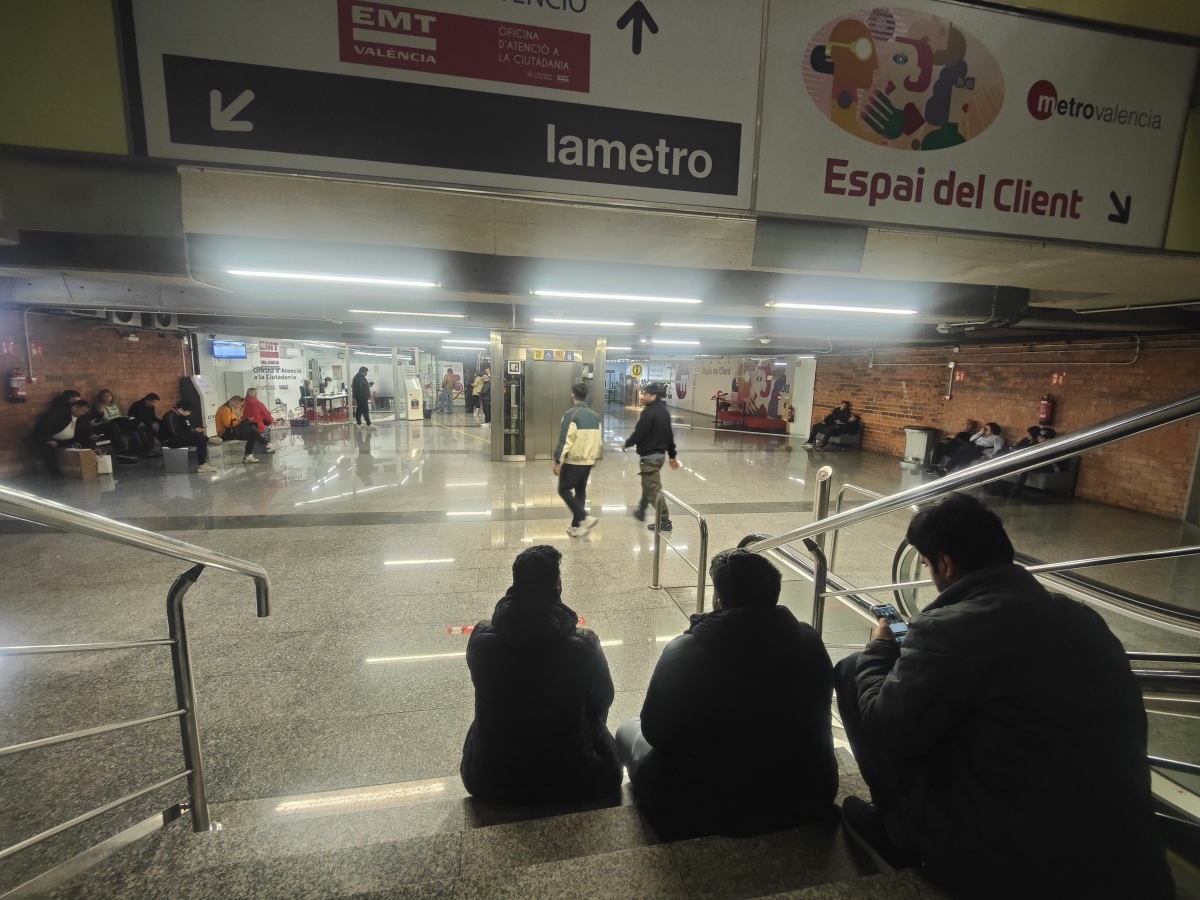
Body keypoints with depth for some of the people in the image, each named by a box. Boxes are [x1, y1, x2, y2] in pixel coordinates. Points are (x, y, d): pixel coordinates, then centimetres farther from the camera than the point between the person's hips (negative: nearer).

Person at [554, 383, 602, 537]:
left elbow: (565, 440, -19)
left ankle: (585, 517, -6)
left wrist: (557, 461, -12)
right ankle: (576, 526, 21)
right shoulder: (595, 416, 6)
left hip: (573, 461, -7)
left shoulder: (571, 414, -15)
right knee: (580, 492, 16)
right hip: (588, 461, 7)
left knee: (564, 490, 7)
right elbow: (600, 440, 13)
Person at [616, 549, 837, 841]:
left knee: (628, 730, 18)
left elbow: (655, 732, -11)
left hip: (709, 815, -4)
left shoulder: (685, 652, -24)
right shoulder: (811, 642, -11)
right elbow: (815, 726, 6)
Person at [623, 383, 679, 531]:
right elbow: (669, 435, 14)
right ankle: (641, 511, 40)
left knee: (654, 490, -4)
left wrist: (627, 444, 0)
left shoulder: (648, 412, -20)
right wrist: (672, 456, 19)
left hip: (649, 456, -10)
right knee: (648, 484, 24)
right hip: (660, 454, 10)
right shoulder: (664, 411, 10)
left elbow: (639, 433, -19)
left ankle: (665, 522, -1)